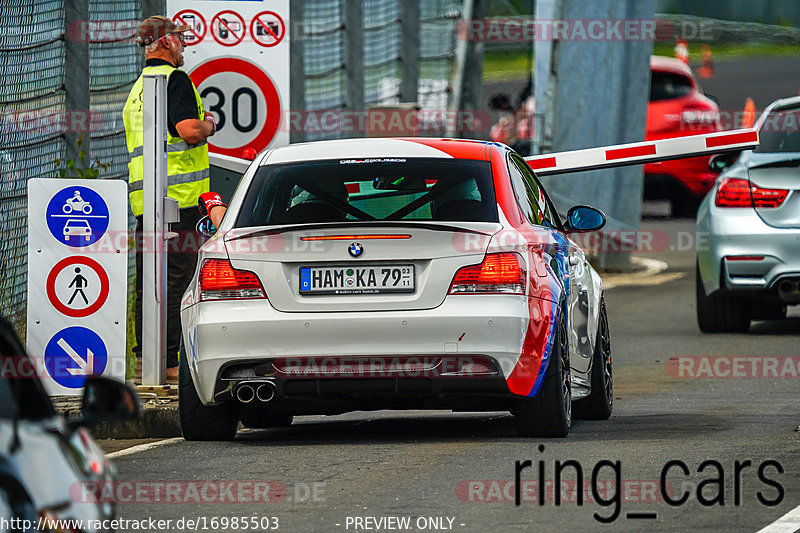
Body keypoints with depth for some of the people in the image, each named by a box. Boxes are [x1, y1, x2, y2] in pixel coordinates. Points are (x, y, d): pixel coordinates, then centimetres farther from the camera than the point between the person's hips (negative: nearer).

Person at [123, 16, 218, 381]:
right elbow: (189, 131, -20)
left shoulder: (136, 89, 21)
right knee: (176, 280, -9)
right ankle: (168, 362, -13)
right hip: (178, 196, -9)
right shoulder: (175, 79, -8)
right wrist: (208, 124, 1)